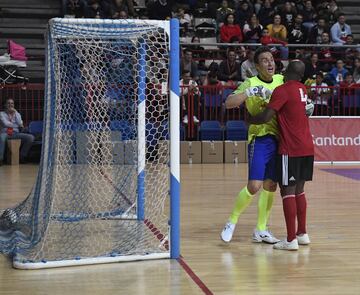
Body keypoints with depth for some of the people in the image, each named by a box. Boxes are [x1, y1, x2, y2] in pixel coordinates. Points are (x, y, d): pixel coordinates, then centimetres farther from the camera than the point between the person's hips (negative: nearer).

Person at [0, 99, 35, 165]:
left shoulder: (17, 114, 20)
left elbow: (20, 123, 0)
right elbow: (6, 123, -7)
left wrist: (15, 112, 0)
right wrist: (17, 126, 1)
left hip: (15, 133, 4)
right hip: (5, 133, -4)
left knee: (31, 137, -22)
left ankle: (22, 156, -11)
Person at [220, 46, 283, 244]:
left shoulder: (281, 80, 10)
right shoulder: (251, 83, -7)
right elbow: (229, 103, -20)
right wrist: (250, 91, -29)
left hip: (278, 138, 6)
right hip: (260, 138, -6)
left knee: (270, 186, 9)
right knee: (254, 186, -12)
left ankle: (260, 230, 19)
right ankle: (232, 221, 8)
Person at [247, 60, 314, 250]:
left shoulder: (282, 91, -12)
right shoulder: (303, 90, 12)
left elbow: (266, 117, -17)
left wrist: (249, 120, -1)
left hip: (290, 149, -8)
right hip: (307, 147, 8)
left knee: (287, 191, -5)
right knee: (299, 190, 15)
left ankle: (291, 240, -7)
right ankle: (302, 234, 21)